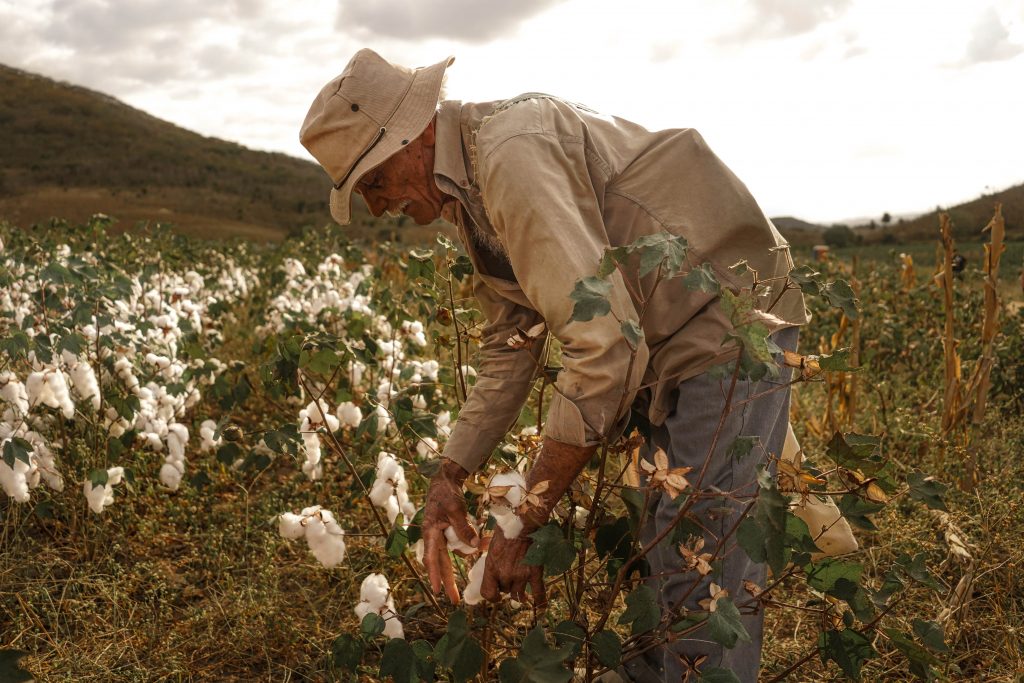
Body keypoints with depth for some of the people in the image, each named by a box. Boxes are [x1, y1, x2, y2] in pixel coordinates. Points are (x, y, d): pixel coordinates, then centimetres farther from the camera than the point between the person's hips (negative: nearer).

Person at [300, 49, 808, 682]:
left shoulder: (513, 156, -24)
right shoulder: (469, 189, 9)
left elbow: (604, 349, -30)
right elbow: (508, 347, 13)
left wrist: (524, 523, -23)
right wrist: (451, 478, 5)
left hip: (730, 327, -10)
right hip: (665, 350, 10)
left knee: (701, 586, -9)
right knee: (657, 563, 16)